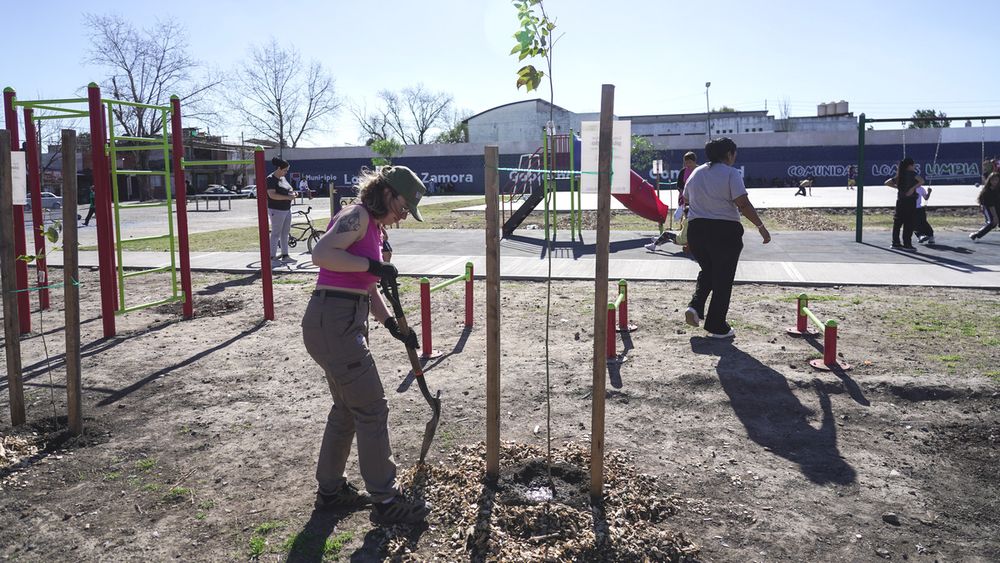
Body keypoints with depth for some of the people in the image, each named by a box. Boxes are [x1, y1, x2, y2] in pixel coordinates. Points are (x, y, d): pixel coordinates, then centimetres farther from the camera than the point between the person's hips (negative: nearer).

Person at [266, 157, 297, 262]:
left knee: (285, 233, 10)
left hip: (287, 209, 8)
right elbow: (272, 195, -23)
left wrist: (292, 193, 5)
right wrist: (288, 197, -25)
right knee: (276, 234, -3)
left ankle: (285, 255, 16)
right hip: (276, 210, -8)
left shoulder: (283, 178, 14)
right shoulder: (271, 179, -13)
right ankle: (272, 256, 3)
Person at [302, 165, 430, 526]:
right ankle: (384, 501, 9)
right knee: (372, 408, -3)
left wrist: (394, 326, 12)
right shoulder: (357, 216, -10)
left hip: (345, 323, 10)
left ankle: (330, 489, 33)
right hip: (333, 323, -10)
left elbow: (369, 290, 21)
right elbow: (321, 254, -25)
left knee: (348, 407, 19)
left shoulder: (374, 228, 19)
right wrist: (371, 265, -22)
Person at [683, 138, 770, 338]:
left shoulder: (696, 173, 10)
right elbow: (743, 204, -16)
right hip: (725, 231, -5)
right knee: (722, 278, 5)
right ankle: (717, 327, 10)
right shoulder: (731, 173, -8)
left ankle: (695, 306, 4)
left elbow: (686, 199, 20)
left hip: (696, 229, 6)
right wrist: (761, 226, -11)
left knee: (707, 271, 24)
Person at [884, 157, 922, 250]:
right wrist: (913, 188, -14)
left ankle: (895, 243, 14)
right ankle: (907, 244, -3)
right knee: (908, 223, -3)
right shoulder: (911, 173, -5)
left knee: (897, 222, 10)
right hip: (910, 200, -6)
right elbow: (921, 181, -20)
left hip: (900, 200, 6)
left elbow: (887, 183, 17)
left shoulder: (899, 176, 11)